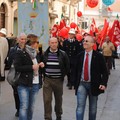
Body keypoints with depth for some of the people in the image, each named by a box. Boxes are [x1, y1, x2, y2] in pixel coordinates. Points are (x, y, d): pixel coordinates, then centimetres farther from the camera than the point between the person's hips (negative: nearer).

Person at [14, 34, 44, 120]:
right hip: (24, 85, -6)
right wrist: (31, 67, -17)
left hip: (35, 84, 6)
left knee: (31, 107, 11)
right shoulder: (20, 53, -5)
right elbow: (17, 67, -14)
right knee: (24, 106, -8)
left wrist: (41, 65, 5)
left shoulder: (37, 53, 15)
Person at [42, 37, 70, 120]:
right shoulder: (45, 54, -1)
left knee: (58, 99, 14)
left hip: (58, 80, 0)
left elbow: (67, 66, 4)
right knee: (47, 100, -3)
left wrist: (62, 75, 3)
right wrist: (44, 75, 8)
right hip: (47, 80, 0)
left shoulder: (63, 54, -5)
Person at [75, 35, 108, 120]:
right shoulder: (80, 56, 3)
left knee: (93, 108, 12)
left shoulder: (99, 56, -7)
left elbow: (104, 71, -5)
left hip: (94, 85, -1)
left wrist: (103, 83, -16)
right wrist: (76, 83, 8)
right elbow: (77, 70, 10)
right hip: (82, 84, 2)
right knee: (80, 106, -9)